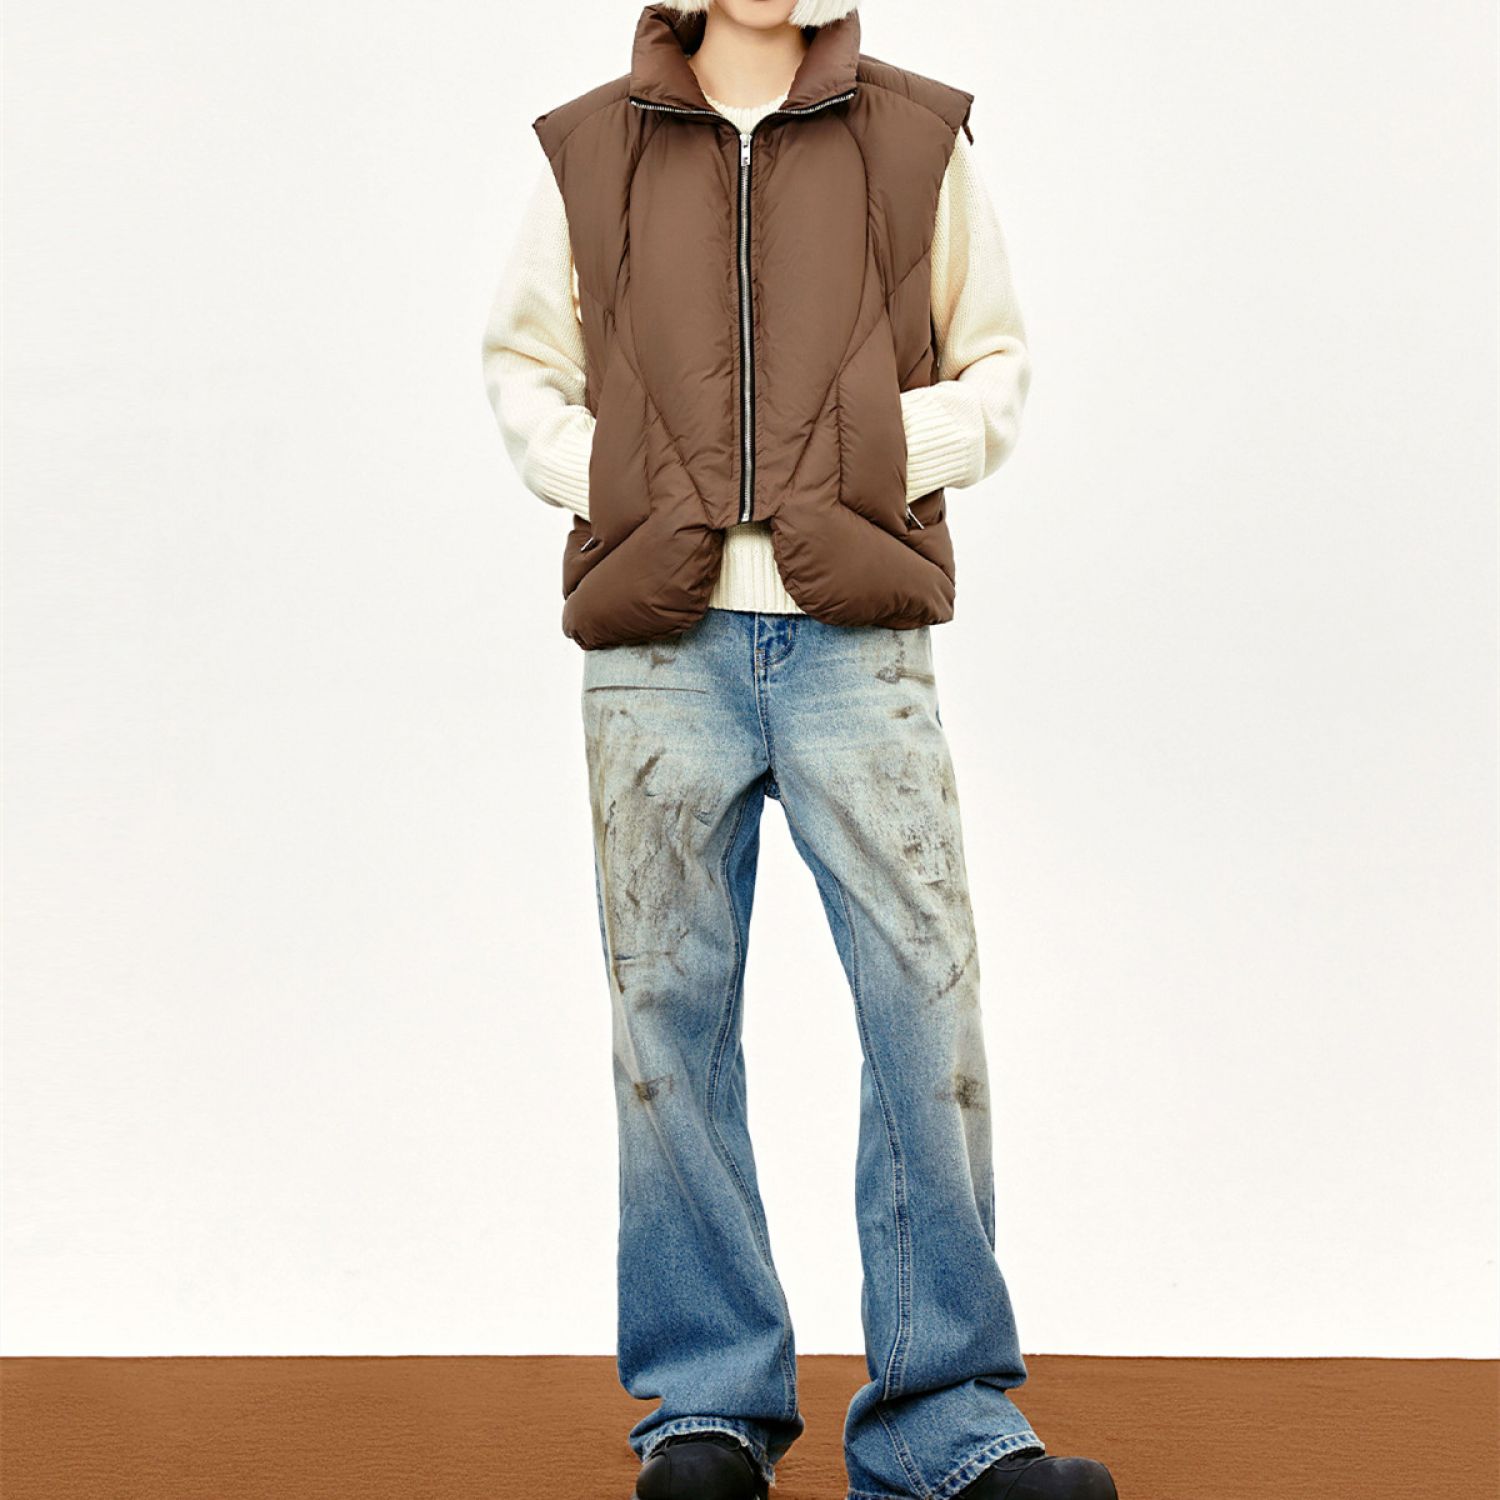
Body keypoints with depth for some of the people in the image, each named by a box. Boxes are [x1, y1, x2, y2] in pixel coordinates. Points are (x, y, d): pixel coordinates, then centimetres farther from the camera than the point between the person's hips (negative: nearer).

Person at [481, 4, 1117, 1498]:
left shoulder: (918, 141, 10)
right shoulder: (587, 150, 12)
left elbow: (995, 365, 15)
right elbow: (520, 366, 18)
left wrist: (892, 455, -5)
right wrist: (609, 479, 0)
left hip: (854, 634, 0)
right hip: (657, 643, 1)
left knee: (928, 997, -5)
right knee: (669, 1012, 4)